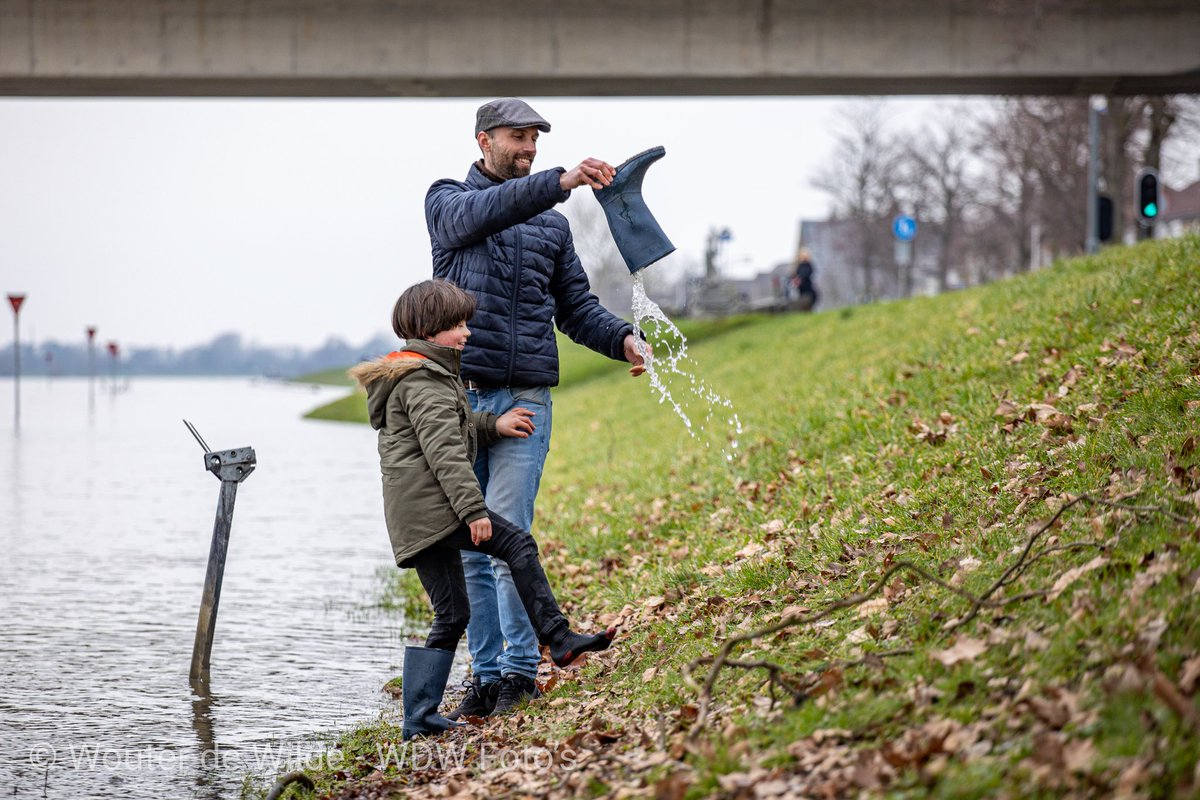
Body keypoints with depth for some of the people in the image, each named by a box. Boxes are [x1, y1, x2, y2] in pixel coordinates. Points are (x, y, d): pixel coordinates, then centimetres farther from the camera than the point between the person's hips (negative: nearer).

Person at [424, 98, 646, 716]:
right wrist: (560, 183, -29)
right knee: (468, 548, 3)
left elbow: (576, 307, 17)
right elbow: (481, 213, -16)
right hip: (457, 396, -1)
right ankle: (487, 674, 10)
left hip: (525, 399, 1)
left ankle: (520, 672, -3)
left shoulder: (552, 224, 18)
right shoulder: (447, 201, 8)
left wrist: (623, 339, -4)